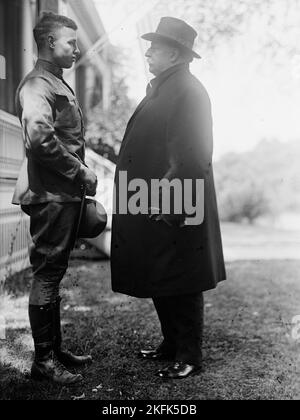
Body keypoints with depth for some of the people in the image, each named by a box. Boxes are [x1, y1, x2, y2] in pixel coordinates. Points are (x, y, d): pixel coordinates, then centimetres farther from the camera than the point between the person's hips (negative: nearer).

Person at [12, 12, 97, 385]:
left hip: (64, 195, 10)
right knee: (47, 275, -3)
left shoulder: (57, 84, 20)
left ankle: (55, 350, 26)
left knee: (53, 274, 14)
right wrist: (81, 173, -19)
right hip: (50, 196, -10)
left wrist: (80, 178, 12)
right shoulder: (37, 85, -11)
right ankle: (43, 360, 8)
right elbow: (40, 137, -28)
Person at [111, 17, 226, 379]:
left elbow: (193, 154, -19)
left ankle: (189, 356, 12)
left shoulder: (189, 91, -11)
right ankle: (171, 345, 29)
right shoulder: (160, 89, 18)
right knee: (159, 282, 15)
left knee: (180, 284, 0)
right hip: (152, 208, 10)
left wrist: (166, 190, -22)